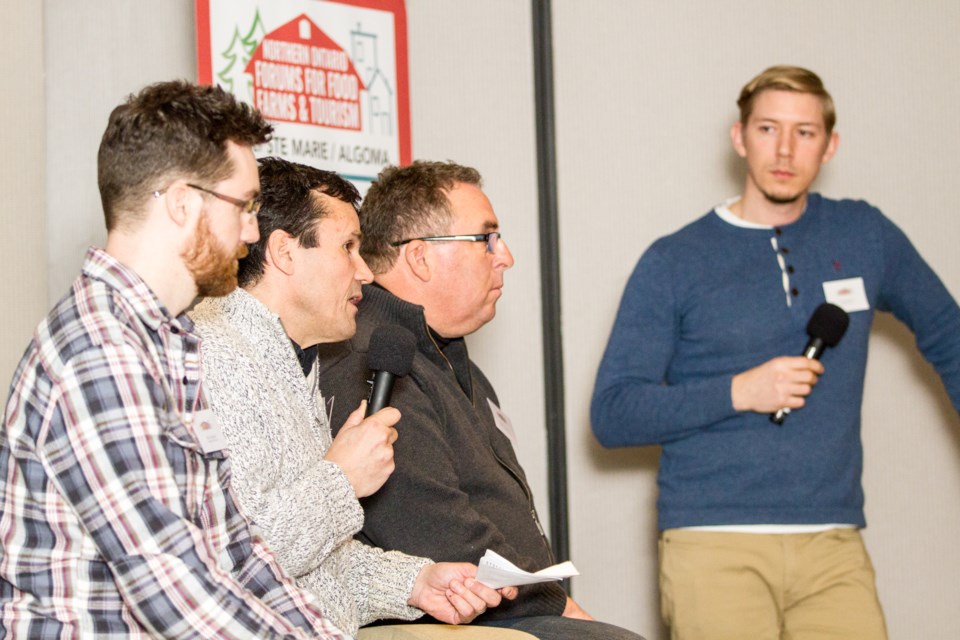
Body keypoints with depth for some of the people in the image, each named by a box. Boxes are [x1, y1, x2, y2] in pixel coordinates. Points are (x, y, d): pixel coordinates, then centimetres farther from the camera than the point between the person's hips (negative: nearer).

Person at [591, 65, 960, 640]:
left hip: (832, 547, 2)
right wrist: (738, 392, -9)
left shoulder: (864, 237, 12)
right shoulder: (675, 263, 4)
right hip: (714, 544, -2)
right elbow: (611, 415, 1)